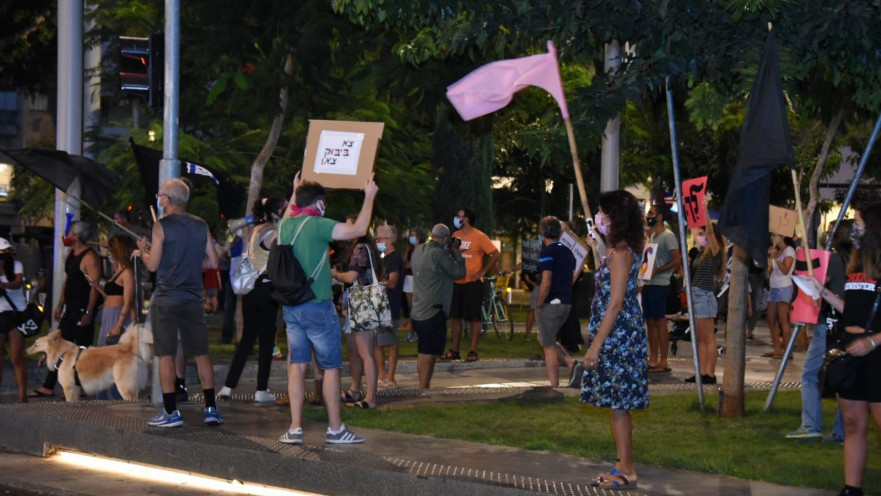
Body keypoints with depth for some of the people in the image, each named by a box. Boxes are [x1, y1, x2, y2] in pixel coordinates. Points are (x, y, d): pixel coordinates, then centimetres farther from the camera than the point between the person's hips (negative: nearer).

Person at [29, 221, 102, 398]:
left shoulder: (90, 257, -15)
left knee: (82, 349, -3)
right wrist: (60, 305, 19)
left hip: (83, 309, -9)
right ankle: (48, 387, 11)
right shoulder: (70, 254, 14)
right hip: (70, 308, 10)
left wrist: (88, 312, -23)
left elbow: (94, 286, -19)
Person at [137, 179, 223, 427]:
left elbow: (152, 265, -9)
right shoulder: (201, 226, 5)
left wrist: (142, 249, 11)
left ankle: (170, 412, -1)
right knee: (201, 354, 8)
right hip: (193, 299, 4)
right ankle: (211, 408, 5)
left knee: (166, 355, 1)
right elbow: (213, 262, 7)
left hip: (166, 299, -4)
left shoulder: (162, 226, -8)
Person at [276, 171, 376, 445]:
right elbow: (358, 229, -18)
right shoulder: (316, 225, -15)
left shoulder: (284, 225, 5)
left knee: (297, 365, 8)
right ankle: (335, 429, 9)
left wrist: (296, 192, 41)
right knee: (331, 366, 4)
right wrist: (369, 197, -7)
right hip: (317, 306, -6)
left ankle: (295, 428, 4)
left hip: (290, 306, 7)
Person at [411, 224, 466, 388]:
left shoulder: (418, 251, 9)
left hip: (417, 311, 9)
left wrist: (450, 252, 16)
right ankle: (424, 390, -5)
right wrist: (456, 252, 2)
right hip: (433, 313, -9)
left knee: (422, 353, 18)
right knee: (429, 355, -5)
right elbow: (460, 272, -10)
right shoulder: (439, 254, -17)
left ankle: (423, 386, 26)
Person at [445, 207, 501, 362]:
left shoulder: (479, 236, -9)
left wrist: (482, 272, -12)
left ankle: (473, 351, 2)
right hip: (456, 282, 6)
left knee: (473, 318, -2)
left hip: (472, 283, -6)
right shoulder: (456, 235, 9)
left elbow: (496, 255, -10)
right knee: (455, 316, 7)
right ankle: (454, 350, 14)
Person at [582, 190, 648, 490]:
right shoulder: (619, 250, 14)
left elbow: (615, 303, -20)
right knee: (617, 405, 13)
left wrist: (596, 345, -20)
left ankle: (626, 472, 0)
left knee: (618, 404, -5)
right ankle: (624, 468, 18)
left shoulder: (621, 253, -16)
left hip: (618, 337, -10)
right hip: (616, 338, 10)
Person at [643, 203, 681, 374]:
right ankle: (653, 359, 14)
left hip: (659, 284, -9)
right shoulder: (651, 235, 18)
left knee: (660, 321, -7)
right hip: (648, 284, 9)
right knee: (650, 321, 9)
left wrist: (656, 271, -20)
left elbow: (677, 260, -16)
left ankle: (663, 361, -5)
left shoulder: (667, 236, -10)